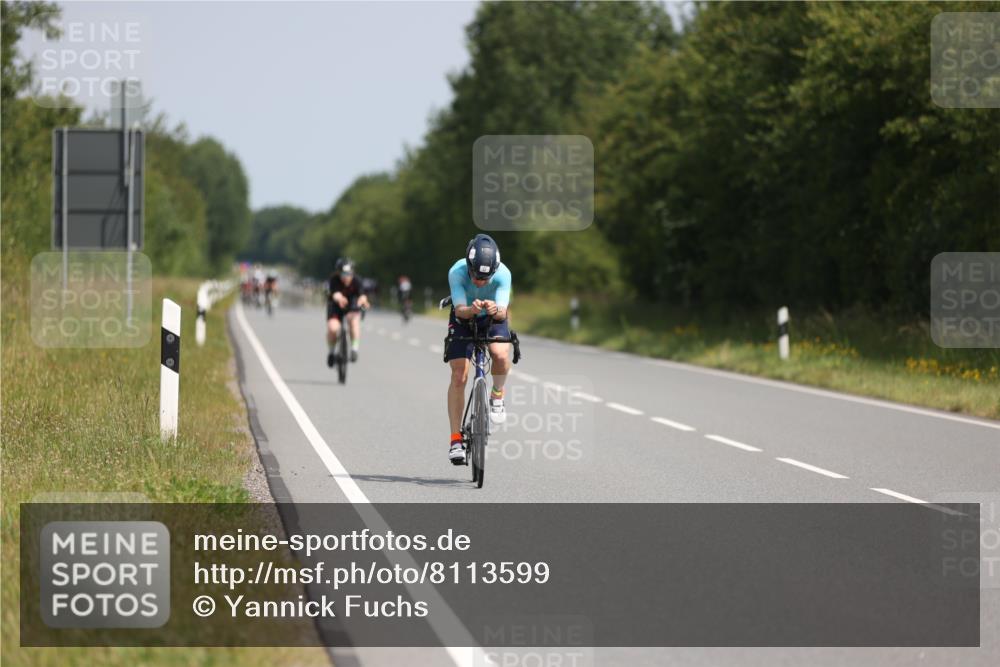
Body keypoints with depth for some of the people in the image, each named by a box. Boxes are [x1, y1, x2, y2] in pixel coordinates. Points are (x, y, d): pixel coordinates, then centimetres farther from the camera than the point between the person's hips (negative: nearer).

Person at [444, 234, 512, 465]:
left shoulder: (503, 274, -30)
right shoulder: (457, 272, -31)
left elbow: (503, 313, -34)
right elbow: (459, 309, -36)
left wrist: (496, 310, -58)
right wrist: (471, 310, -59)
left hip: (493, 319, 0)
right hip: (463, 319, 0)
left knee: (500, 354, -32)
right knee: (459, 376, -12)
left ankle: (497, 396, -2)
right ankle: (455, 439, -6)